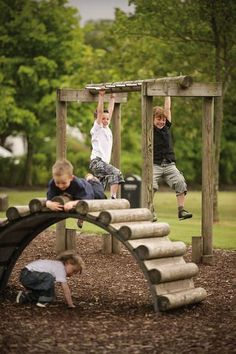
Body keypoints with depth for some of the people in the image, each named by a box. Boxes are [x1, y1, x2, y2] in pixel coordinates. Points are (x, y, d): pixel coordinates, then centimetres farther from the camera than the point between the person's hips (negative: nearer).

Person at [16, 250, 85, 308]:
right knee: (49, 279, -31)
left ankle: (24, 297, 28)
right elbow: (65, 288, -15)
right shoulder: (61, 268, -13)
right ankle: (43, 301, -17)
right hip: (28, 274, -10)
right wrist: (70, 304, -11)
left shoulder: (56, 265, 15)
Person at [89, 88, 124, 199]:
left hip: (104, 162, 8)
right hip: (97, 161, -8)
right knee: (116, 173, -26)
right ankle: (113, 198, -34)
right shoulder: (97, 128, 1)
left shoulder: (107, 129, 20)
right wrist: (101, 96, -5)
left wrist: (112, 98, 29)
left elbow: (110, 111, 25)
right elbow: (100, 111, -6)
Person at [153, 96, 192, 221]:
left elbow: (167, 108, 10)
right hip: (154, 164, -3)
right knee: (151, 186, -22)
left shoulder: (167, 127, 11)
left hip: (169, 165, 3)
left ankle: (181, 210, -10)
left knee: (180, 182, -16)